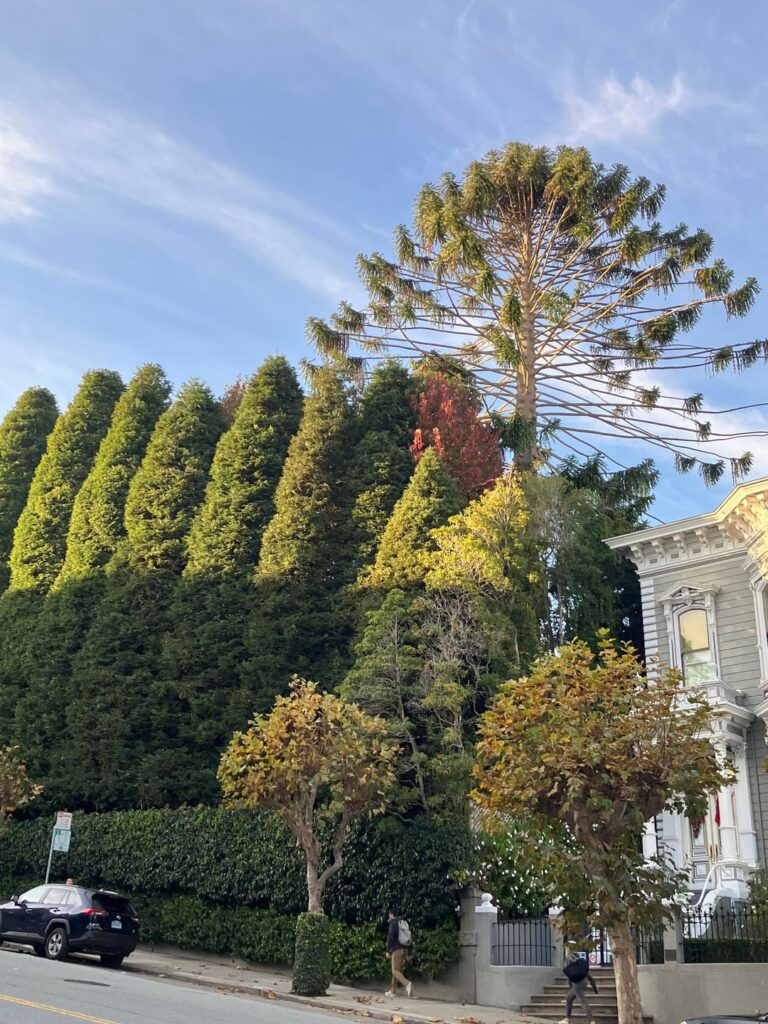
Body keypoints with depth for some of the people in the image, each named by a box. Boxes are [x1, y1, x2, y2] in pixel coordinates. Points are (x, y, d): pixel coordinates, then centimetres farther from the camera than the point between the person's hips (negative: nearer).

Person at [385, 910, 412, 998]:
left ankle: (407, 984, -31)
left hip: (396, 950, -8)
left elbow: (390, 937, -15)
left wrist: (388, 951, -12)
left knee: (395, 970, -11)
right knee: (397, 970, 13)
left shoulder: (393, 923, -6)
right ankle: (393, 990, 15)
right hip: (403, 949, 8)